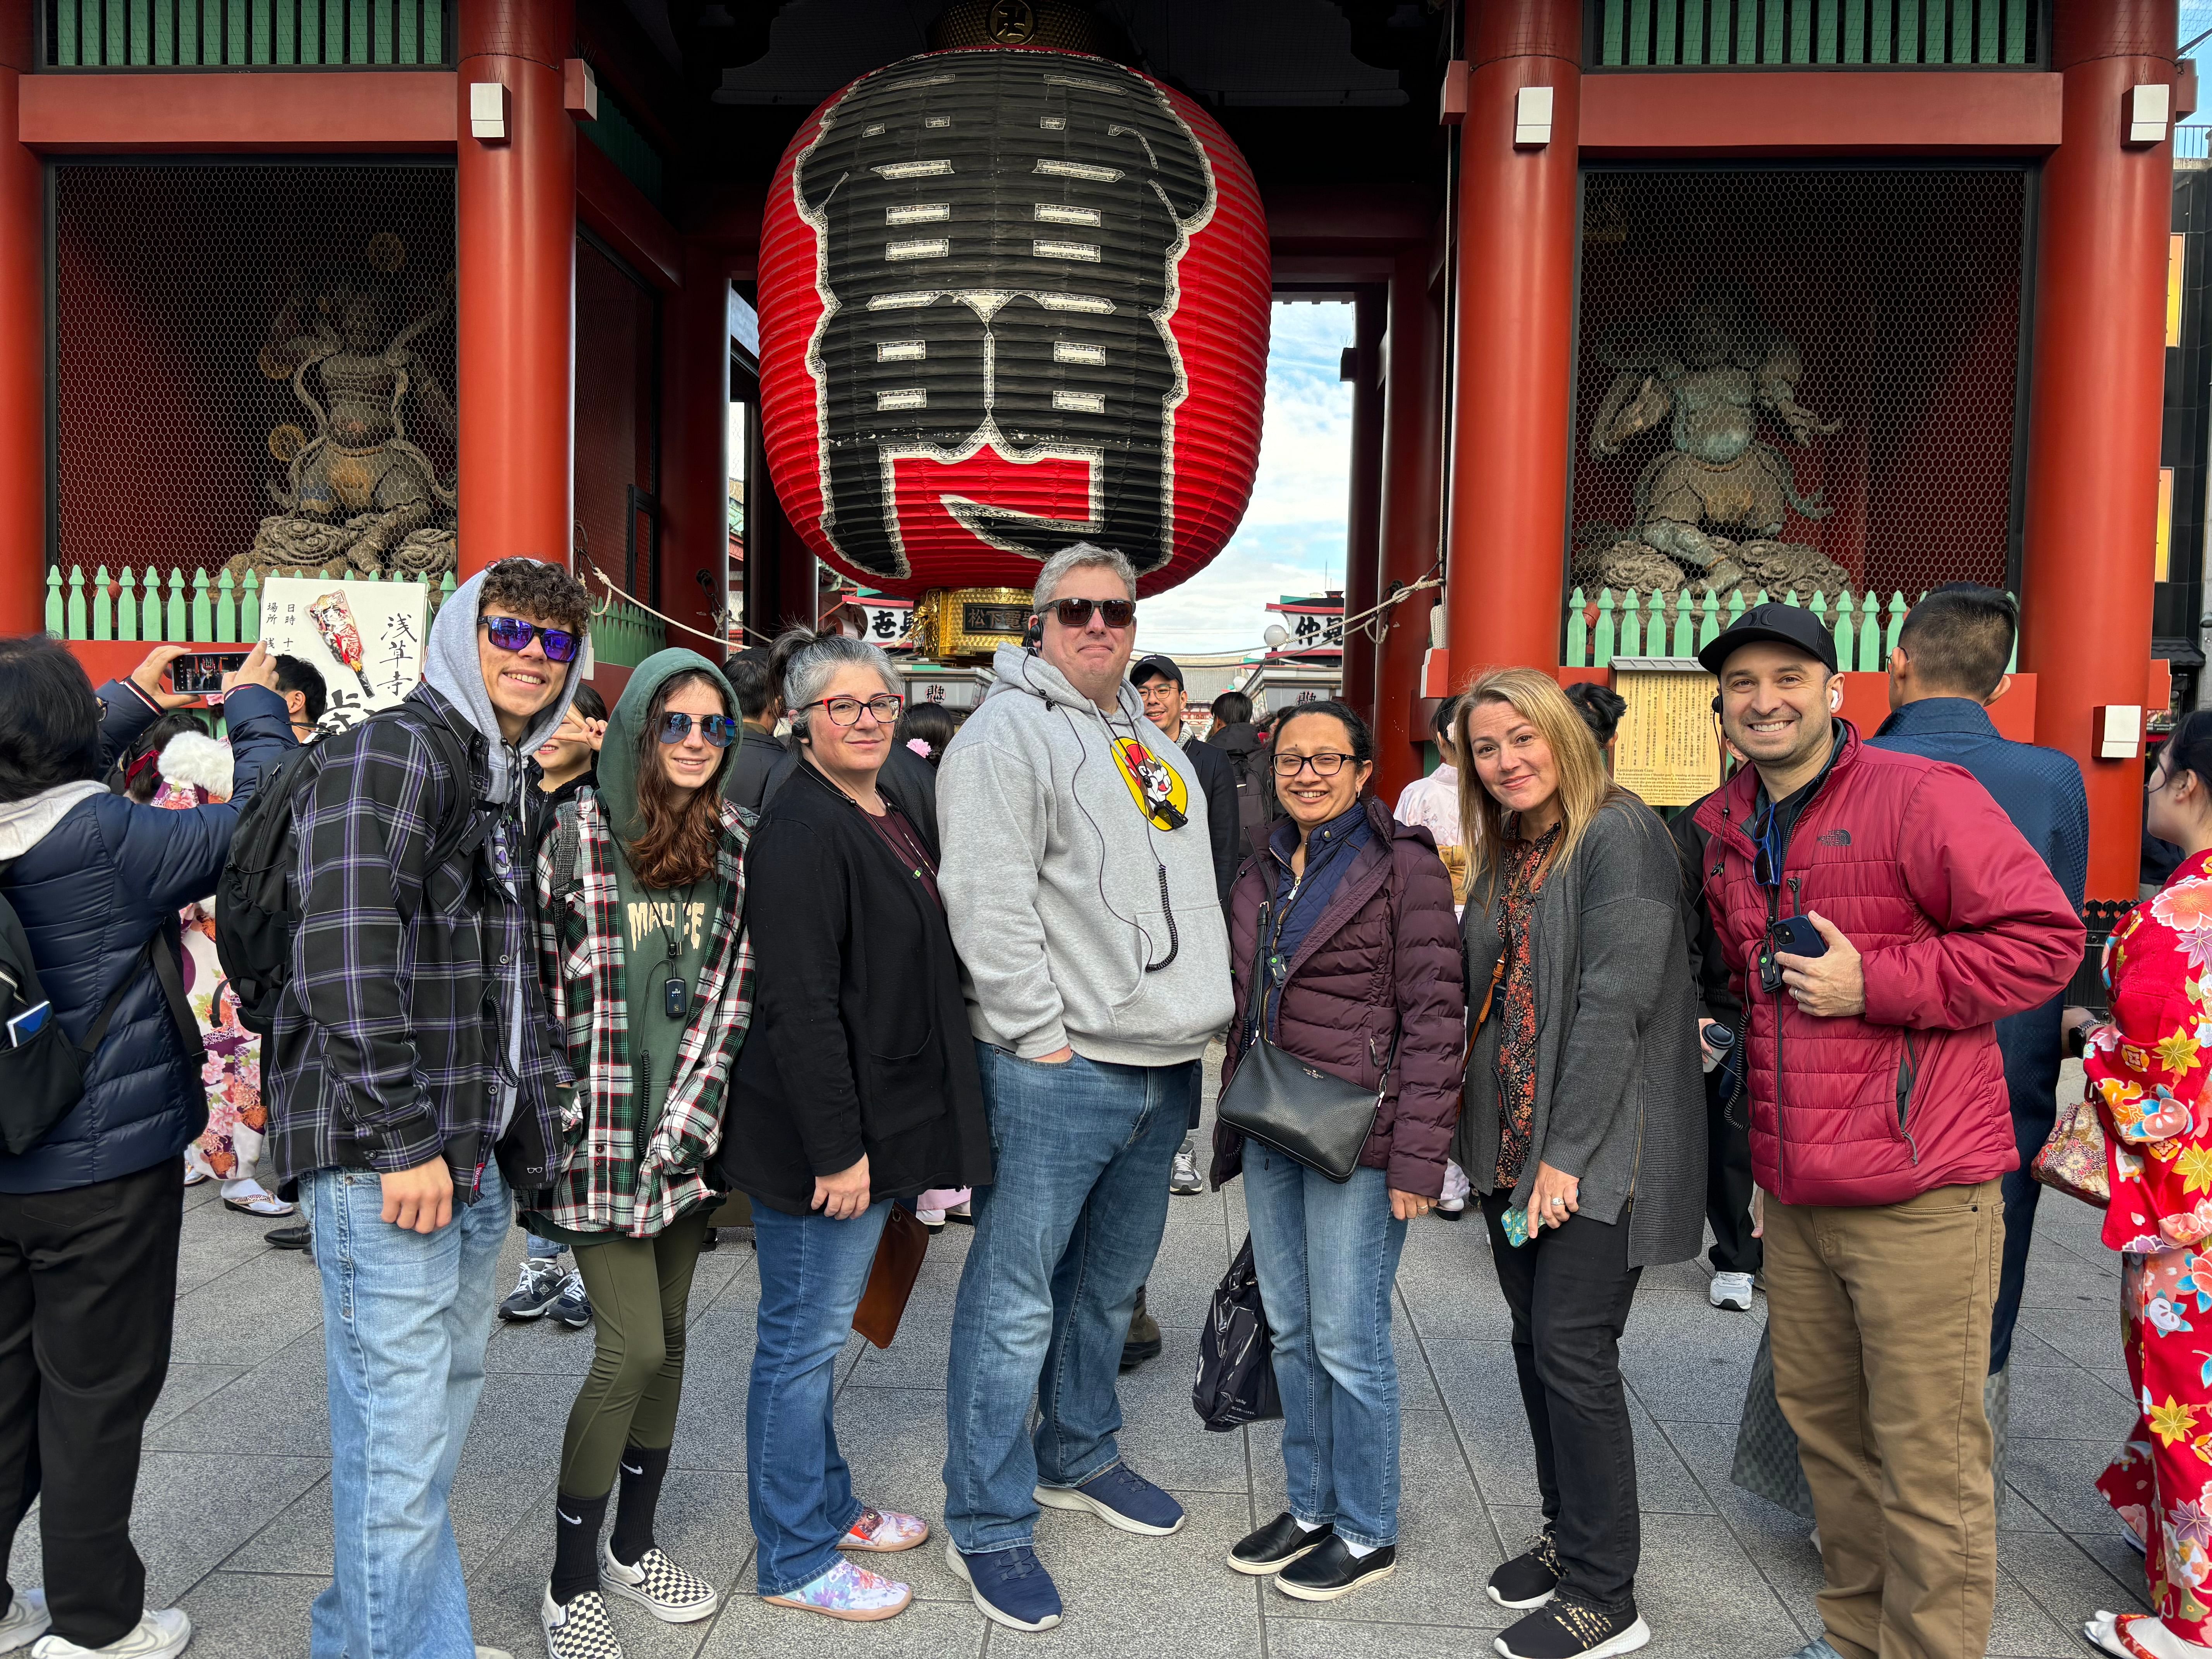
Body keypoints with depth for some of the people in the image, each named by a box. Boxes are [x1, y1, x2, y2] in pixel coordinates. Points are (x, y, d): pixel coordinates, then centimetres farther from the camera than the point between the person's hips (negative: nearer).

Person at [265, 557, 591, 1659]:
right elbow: (347, 959, -22)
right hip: (387, 1157, -9)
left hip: (471, 1151, 10)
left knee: (445, 1399, 19)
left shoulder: (508, 783, 17)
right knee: (401, 1436, -3)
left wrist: (529, 1134, 17)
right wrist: (405, 1142, -22)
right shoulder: (390, 754, -11)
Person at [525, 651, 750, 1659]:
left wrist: (684, 1120, -1)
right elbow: (528, 979, -5)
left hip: (687, 1130, 5)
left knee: (669, 1334, 13)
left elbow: (732, 996, 5)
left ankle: (633, 1547, 31)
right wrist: (550, 1117, -7)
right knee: (633, 1347, -6)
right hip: (598, 1130, -4)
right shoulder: (577, 834, -8)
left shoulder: (735, 847, 5)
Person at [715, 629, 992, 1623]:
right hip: (824, 1135, -9)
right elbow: (800, 1006, -23)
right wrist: (837, 1149, -23)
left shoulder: (886, 817, 12)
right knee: (803, 1338, 4)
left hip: (873, 1125, 10)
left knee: (820, 1330, 22)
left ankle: (829, 1507, 37)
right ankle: (794, 1561, 19)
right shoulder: (802, 828, -18)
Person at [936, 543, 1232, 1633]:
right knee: (1015, 1299, -1)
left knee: (1109, 1285, 20)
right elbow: (989, 903, -17)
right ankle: (987, 1524, 13)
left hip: (1162, 1068, 8)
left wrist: (1200, 1010, 17)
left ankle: (1079, 1457, 39)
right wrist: (1043, 1035, -18)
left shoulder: (1151, 740, 19)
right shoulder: (1007, 734, -9)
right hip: (1057, 1073, -8)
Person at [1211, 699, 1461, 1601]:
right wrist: (1235, 1122, 15)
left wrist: (1418, 1157, -17)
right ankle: (1310, 1508, 31)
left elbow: (1434, 1018, -12)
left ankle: (1366, 1532, 21)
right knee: (1290, 1330, 14)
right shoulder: (1261, 876, 13)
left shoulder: (1403, 865, -8)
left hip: (1356, 1137, -7)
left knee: (1348, 1340, 2)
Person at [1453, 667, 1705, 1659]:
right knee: (1535, 1342, 13)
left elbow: (1617, 998, -19)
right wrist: (1502, 1144, 8)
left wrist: (1566, 1152, -19)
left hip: (1599, 1145, -8)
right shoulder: (1502, 856, 13)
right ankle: (1568, 1534, 31)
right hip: (1512, 1140, 8)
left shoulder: (1619, 833, -13)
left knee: (1572, 1349, -5)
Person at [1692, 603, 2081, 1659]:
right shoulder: (1723, 830, 12)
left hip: (1920, 1195, -7)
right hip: (1792, 1196, 7)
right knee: (1821, 1423, 18)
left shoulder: (1918, 796, -9)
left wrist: (1874, 982, -17)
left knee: (1927, 1459, 2)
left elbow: (2044, 938, -12)